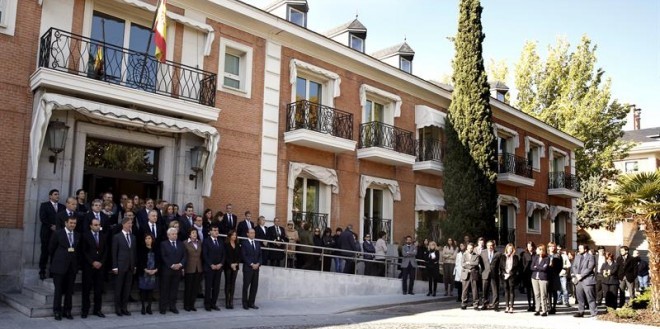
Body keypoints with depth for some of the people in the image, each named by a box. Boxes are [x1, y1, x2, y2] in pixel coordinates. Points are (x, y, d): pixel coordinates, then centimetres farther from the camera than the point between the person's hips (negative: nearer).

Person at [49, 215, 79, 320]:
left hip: (72, 266, 4)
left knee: (69, 290, 8)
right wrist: (57, 259, 8)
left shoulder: (78, 235, 9)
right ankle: (57, 311, 10)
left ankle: (67, 311, 16)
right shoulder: (57, 234, -3)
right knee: (58, 290, 1)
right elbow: (51, 249, 3)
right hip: (59, 266, -4)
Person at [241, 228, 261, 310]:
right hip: (247, 268, -5)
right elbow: (244, 256, -9)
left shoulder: (257, 244, 15)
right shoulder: (244, 244, -2)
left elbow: (260, 255, 13)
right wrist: (251, 264, -14)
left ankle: (251, 303, 11)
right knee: (246, 286, 0)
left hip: (256, 267, 5)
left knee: (254, 286, 4)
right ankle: (245, 303, 7)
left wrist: (258, 264, -4)